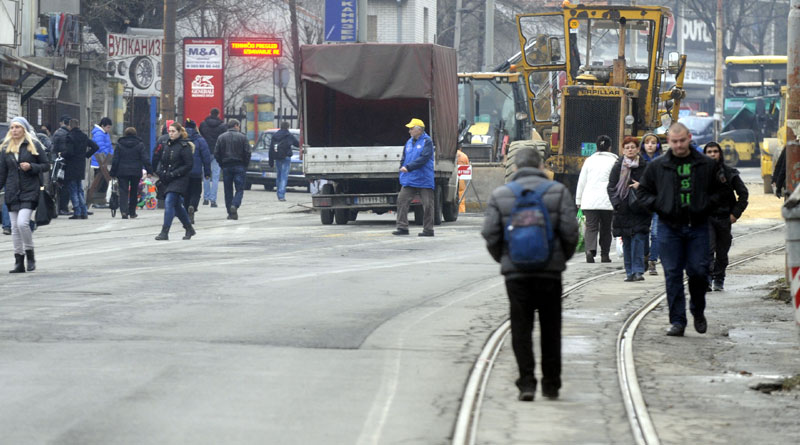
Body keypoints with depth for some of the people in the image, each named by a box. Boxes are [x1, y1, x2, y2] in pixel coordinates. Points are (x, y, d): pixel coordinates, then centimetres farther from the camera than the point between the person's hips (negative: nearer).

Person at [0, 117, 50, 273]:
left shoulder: (34, 145, 0)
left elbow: (46, 165, 2)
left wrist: (31, 167, -13)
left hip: (29, 191, -4)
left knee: (22, 222, -19)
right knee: (15, 227, 3)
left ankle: (30, 255, 0)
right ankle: (19, 262, 8)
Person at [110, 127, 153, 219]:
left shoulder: (119, 145, 1)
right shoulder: (139, 145, 0)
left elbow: (115, 160, 1)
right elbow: (145, 158, -5)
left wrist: (113, 173, 6)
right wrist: (149, 170, -3)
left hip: (122, 172, -1)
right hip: (136, 172, 1)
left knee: (123, 191, -2)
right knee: (134, 192, 14)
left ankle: (124, 211, -22)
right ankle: (132, 212, 19)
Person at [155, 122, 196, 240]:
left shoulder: (184, 146, -10)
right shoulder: (168, 145, 13)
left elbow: (189, 165, -13)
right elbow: (162, 161, 22)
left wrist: (173, 174, -17)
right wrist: (160, 172, 2)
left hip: (179, 180, -8)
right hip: (167, 181, 8)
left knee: (169, 202, -18)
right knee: (177, 205, 14)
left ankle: (165, 232, -20)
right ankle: (189, 229, 28)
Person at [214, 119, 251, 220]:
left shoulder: (221, 137, 3)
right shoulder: (242, 137, -3)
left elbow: (216, 153, 0)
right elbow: (248, 152, -6)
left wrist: (221, 164, 9)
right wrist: (245, 165, 5)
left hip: (226, 166, 2)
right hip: (239, 166, -2)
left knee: (228, 190, 8)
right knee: (240, 189, 2)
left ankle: (230, 213, 7)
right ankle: (235, 205, -22)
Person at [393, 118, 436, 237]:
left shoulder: (427, 141, -7)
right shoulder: (409, 142, 13)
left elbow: (423, 158, -18)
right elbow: (404, 159, 19)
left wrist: (408, 167, -22)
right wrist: (402, 169, 3)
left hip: (424, 180, -6)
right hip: (409, 180, 6)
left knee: (427, 204, 0)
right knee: (402, 200, -3)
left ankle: (428, 229, 7)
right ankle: (402, 227, -1)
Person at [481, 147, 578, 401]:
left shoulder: (500, 195, 3)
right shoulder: (558, 192, 0)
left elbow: (490, 235, -2)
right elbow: (570, 231, -5)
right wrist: (563, 257, 11)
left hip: (515, 272, 0)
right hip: (550, 270, 0)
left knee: (521, 329, 6)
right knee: (550, 329, 10)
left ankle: (526, 383, -3)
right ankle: (551, 385, 14)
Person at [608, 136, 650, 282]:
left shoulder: (645, 166, 6)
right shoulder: (618, 167, 8)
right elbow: (611, 187, 7)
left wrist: (640, 186, -9)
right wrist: (616, 203, -6)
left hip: (639, 208, -2)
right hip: (623, 209, 2)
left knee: (638, 239, -11)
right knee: (626, 242, 4)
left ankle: (638, 271, -12)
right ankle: (629, 271, 9)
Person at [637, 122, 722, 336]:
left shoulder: (707, 165, 5)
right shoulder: (657, 166, 4)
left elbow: (719, 190, 13)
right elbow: (643, 192, 12)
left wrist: (707, 204, -5)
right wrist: (659, 206, -4)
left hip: (697, 226, 0)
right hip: (669, 227, 0)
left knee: (698, 271, -3)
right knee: (672, 274, -1)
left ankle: (698, 311, 23)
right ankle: (677, 321, 3)